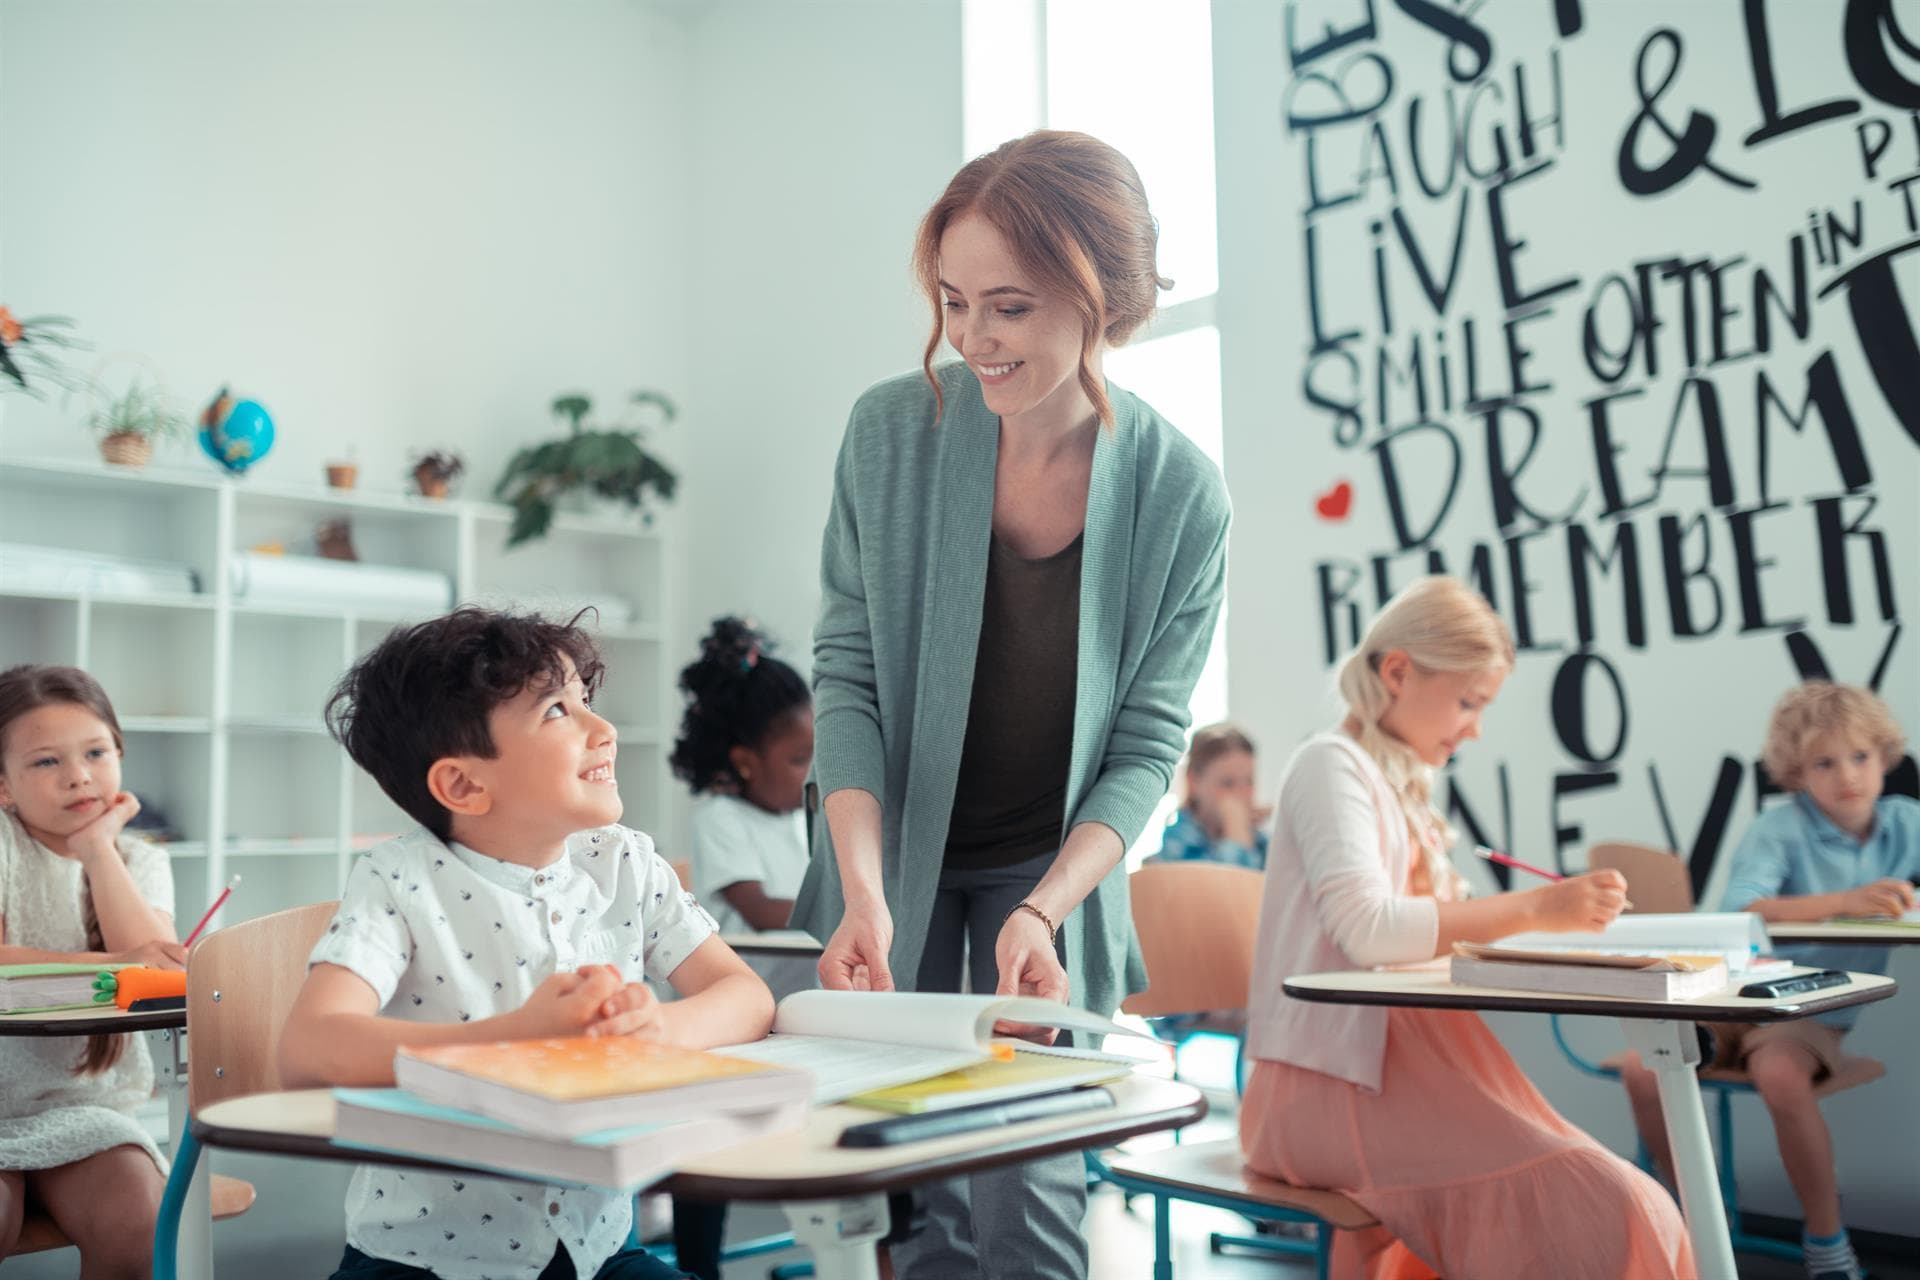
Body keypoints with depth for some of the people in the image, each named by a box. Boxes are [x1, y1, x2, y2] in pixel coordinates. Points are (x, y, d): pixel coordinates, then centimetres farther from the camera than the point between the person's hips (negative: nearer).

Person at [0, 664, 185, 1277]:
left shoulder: (139, 861, 6)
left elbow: (154, 967, -12)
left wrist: (96, 846, -12)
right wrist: (110, 965, -25)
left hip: (88, 1103, 2)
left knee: (136, 1224, -20)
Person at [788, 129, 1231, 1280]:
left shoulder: (1181, 494, -14)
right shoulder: (893, 430, -12)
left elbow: (1146, 743, -9)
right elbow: (848, 673, -9)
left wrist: (1043, 911, -22)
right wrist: (864, 889, -20)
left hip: (1056, 877, 0)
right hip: (899, 857, 1)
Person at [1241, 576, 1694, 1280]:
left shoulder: (1403, 787, 21)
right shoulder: (1331, 764, -7)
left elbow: (1427, 928, 15)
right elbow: (1367, 928, -21)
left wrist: (1560, 913, 1)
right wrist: (1535, 908, -18)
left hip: (1402, 1059, 9)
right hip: (1333, 1082, -9)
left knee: (1630, 1208, -7)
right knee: (1593, 1210, -22)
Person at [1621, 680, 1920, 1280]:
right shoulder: (1779, 828, -10)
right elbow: (1738, 910, -25)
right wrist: (1843, 901, -39)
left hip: (1811, 1010, 0)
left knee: (1781, 1075, -34)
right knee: (1643, 1071, -24)